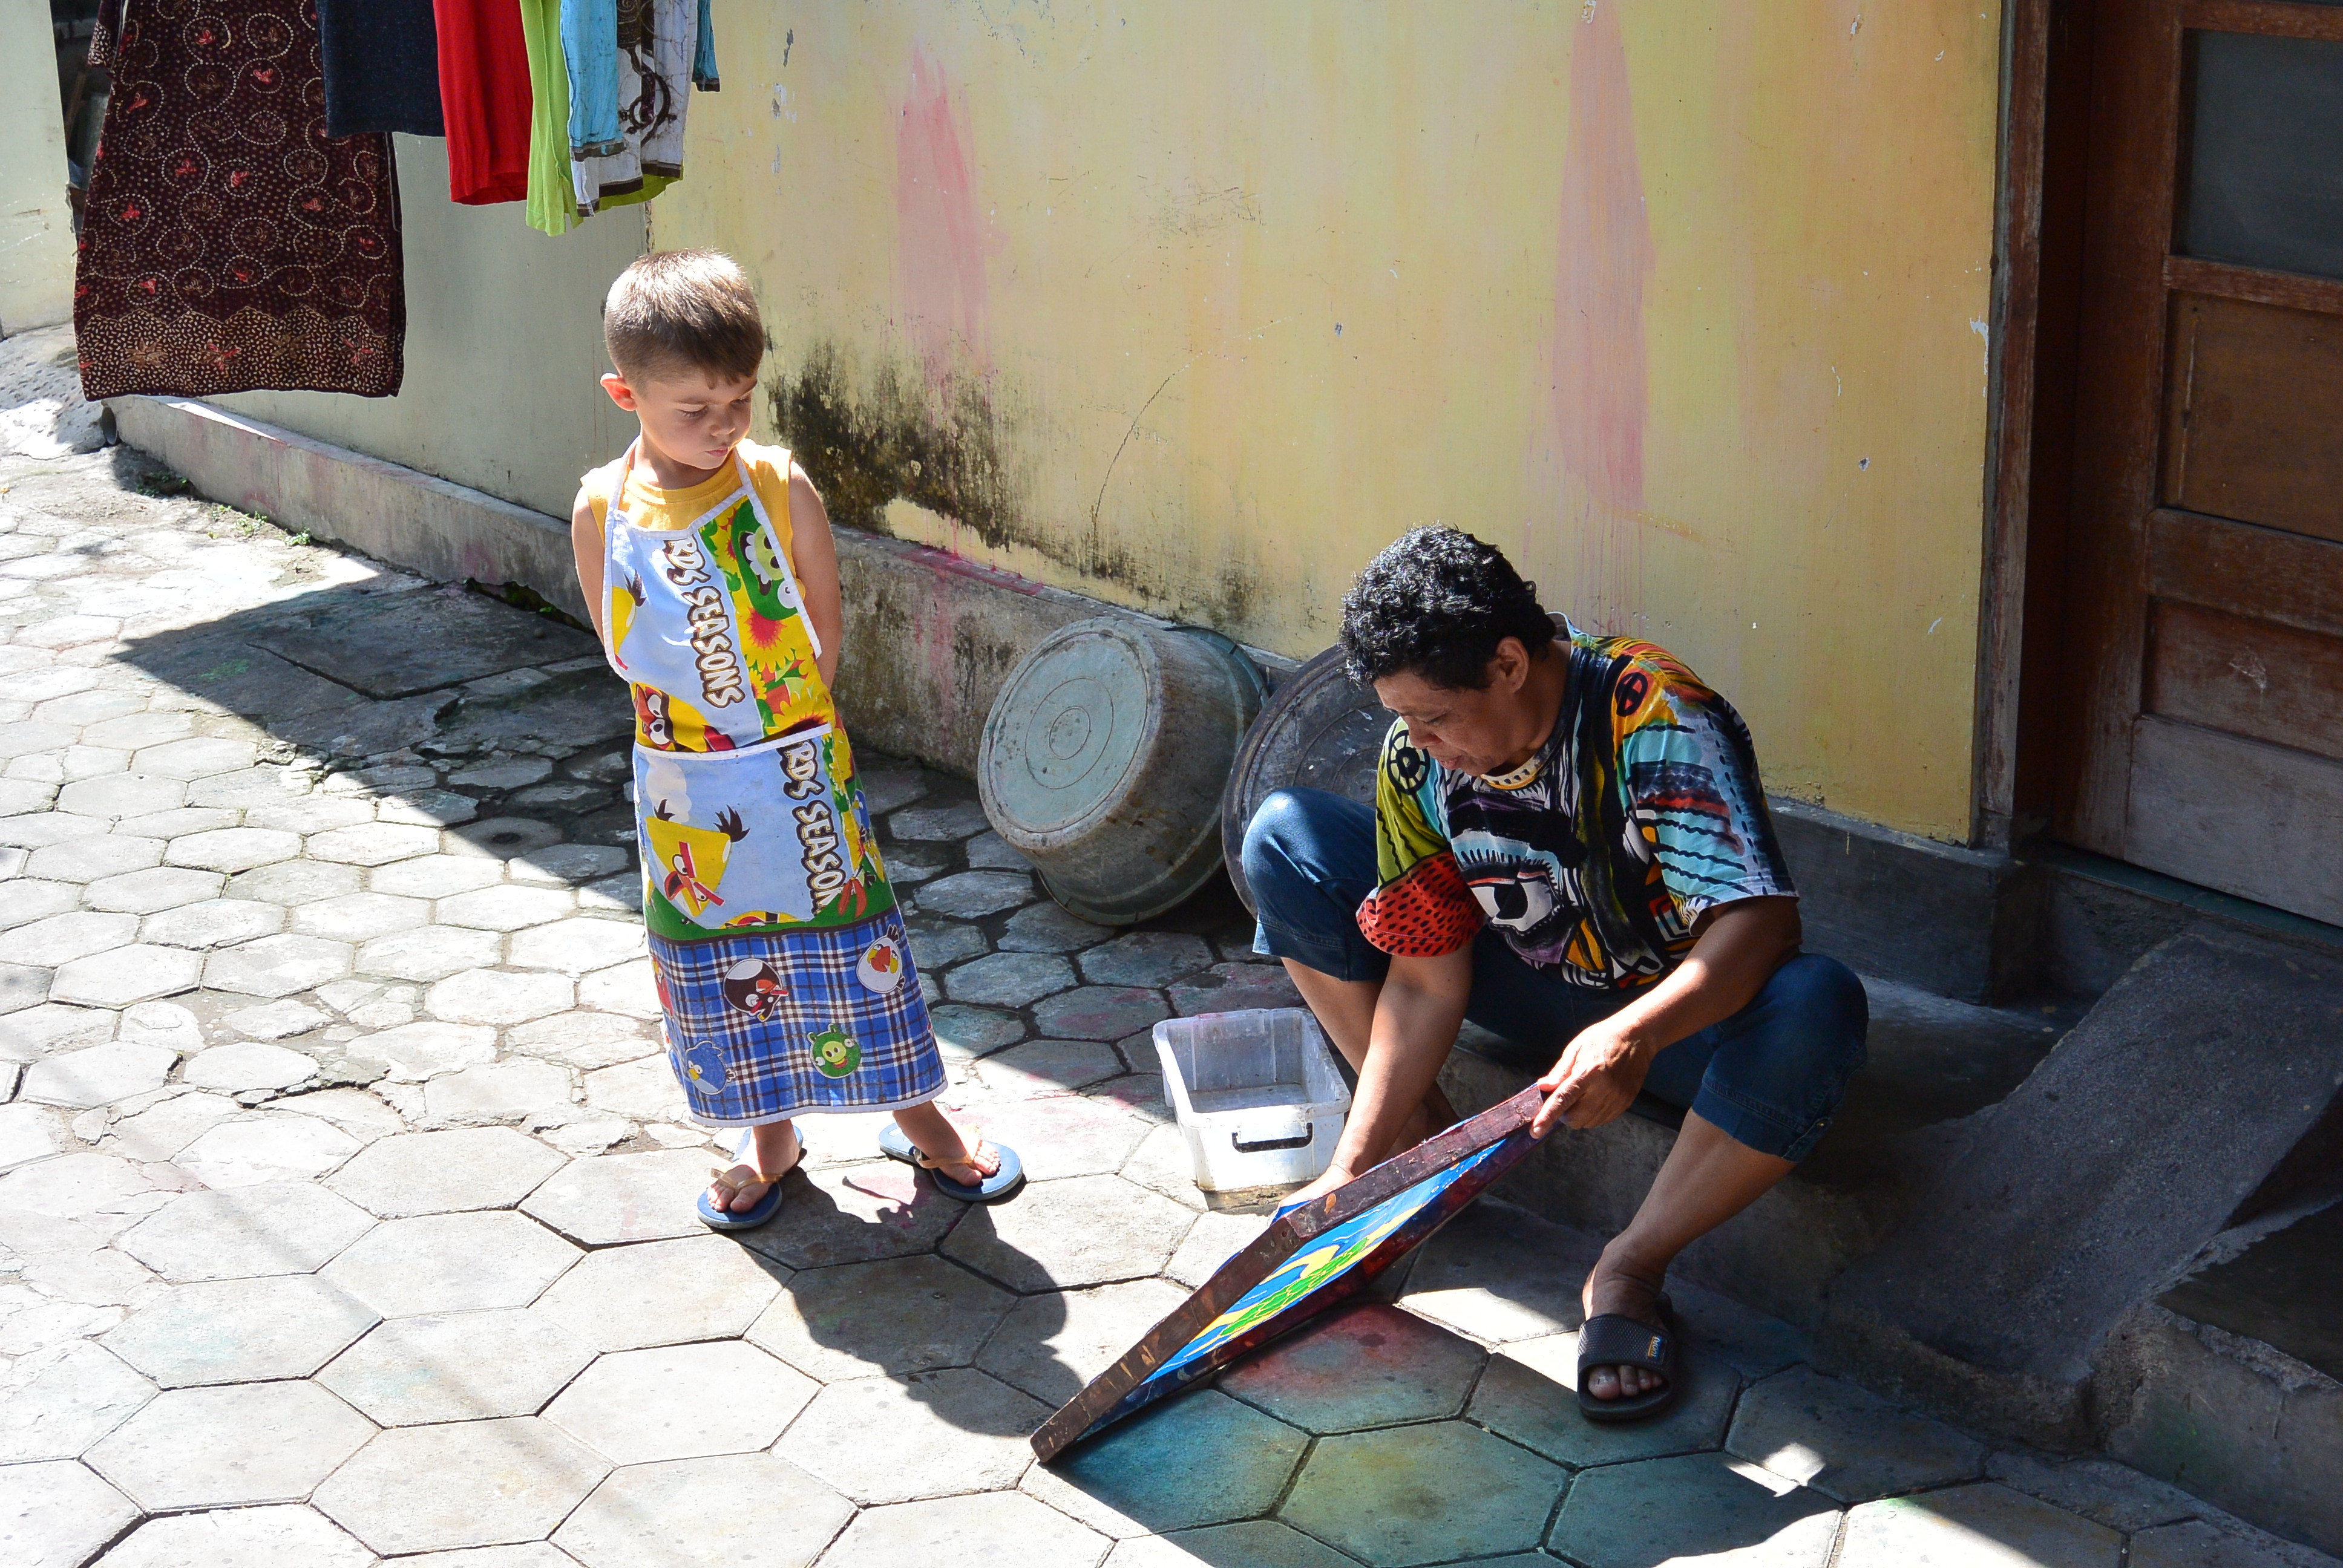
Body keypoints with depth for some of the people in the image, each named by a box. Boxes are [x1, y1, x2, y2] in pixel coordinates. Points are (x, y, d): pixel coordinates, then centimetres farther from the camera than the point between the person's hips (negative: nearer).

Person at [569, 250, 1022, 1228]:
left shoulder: (779, 487, -11)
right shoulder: (603, 509, -7)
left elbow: (825, 628, -1)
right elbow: (620, 647, 3)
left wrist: (785, 714, 1)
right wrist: (705, 712, -1)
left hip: (800, 773, -2)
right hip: (685, 789, 2)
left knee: (847, 938, 8)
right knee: (719, 962, 14)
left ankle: (916, 1115, 28)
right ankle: (770, 1138, 33)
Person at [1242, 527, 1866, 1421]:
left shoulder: (1658, 722, -31)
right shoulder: (1416, 758, -13)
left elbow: (1760, 919, -41)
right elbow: (1427, 978, -9)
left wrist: (1633, 1033, -58)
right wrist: (1355, 1163, -16)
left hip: (1677, 1012, -4)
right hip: (1536, 988, 5)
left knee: (1815, 1007, -41)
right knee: (1283, 838, -7)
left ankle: (1633, 1267, -20)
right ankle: (1418, 1144, 1)